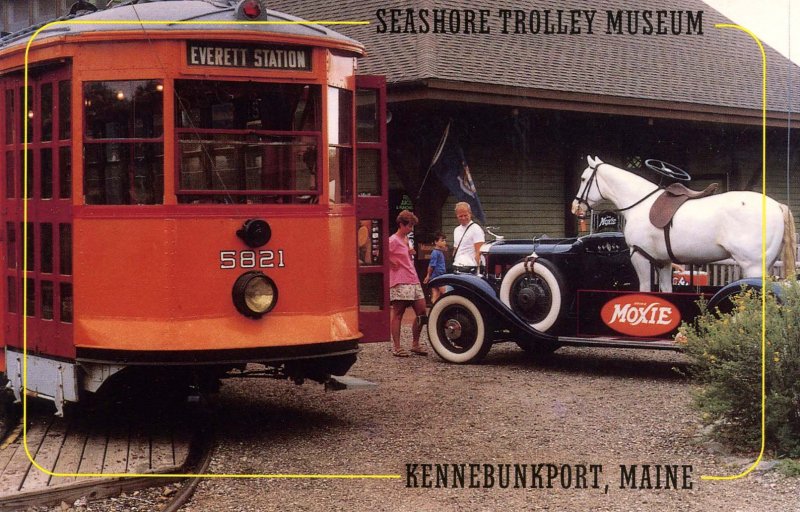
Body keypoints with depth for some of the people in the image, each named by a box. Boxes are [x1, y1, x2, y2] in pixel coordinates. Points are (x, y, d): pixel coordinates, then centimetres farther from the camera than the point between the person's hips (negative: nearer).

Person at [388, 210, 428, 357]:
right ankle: (396, 347, 2)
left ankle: (415, 344, 16)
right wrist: (392, 263, -10)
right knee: (397, 314, -2)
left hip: (413, 281, 9)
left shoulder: (406, 239, 18)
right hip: (400, 283, -9)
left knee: (422, 313, 6)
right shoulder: (393, 240, -9)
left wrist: (410, 252, 8)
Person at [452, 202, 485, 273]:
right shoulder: (456, 230, 20)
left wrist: (478, 269, -21)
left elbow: (479, 252, -13)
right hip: (456, 267, 7)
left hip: (469, 267, -7)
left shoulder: (476, 229, -5)